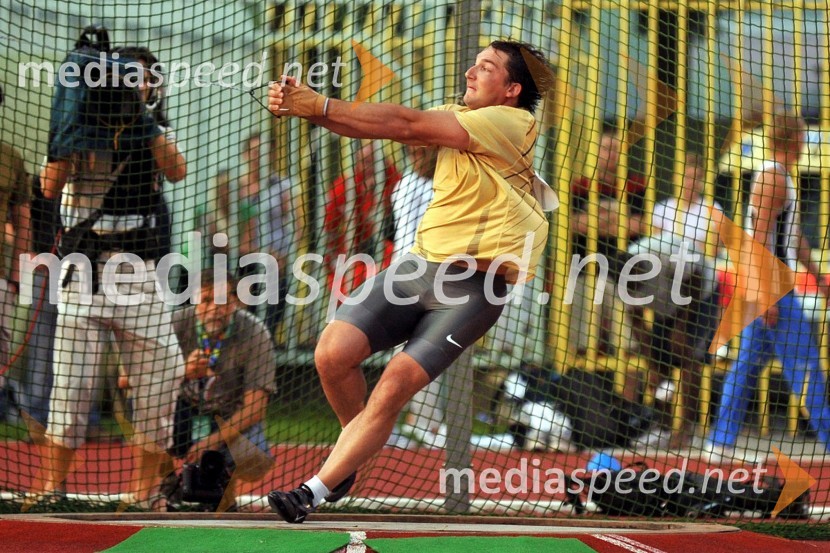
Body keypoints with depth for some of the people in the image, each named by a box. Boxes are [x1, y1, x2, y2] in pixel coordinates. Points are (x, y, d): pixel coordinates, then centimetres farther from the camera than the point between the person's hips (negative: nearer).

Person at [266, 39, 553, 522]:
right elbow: (379, 123, 1)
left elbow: (406, 125, -15)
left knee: (392, 390, -16)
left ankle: (316, 492, -8)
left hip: (475, 287, -7)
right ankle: (359, 449, 17)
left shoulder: (512, 122, -10)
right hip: (421, 265, 7)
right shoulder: (460, 117, 13)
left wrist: (321, 106, -15)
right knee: (334, 354, -10)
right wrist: (305, 107, -16)